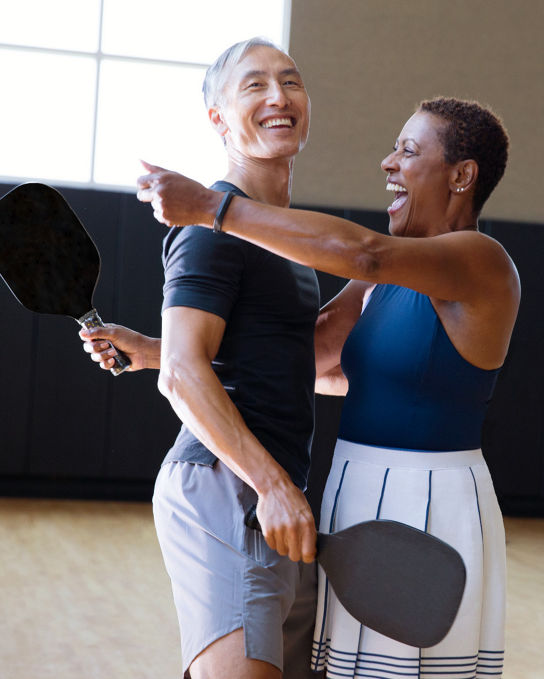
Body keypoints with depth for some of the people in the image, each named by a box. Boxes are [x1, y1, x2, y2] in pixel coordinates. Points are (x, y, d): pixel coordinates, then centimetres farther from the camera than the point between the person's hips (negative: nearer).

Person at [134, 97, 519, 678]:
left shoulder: (483, 261, -15)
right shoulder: (383, 280, 12)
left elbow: (361, 250, -32)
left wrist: (211, 208, -30)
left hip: (428, 516, -9)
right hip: (360, 501, 9)